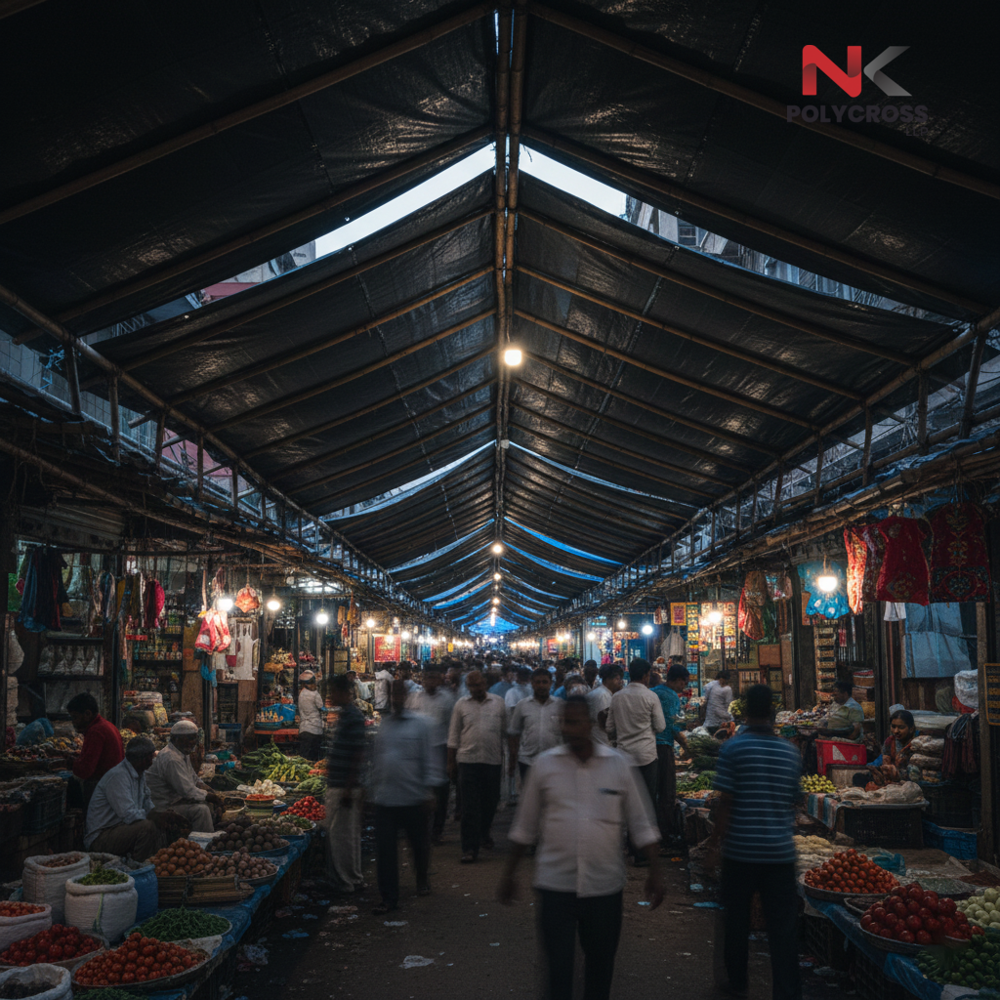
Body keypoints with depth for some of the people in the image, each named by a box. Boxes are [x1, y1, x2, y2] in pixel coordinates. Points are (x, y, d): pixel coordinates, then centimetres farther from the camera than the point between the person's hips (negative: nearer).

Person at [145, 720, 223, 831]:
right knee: (201, 810, -25)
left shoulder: (184, 754, 10)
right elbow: (187, 790, -26)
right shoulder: (171, 759, -24)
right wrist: (209, 796, -15)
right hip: (165, 806, -11)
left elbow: (194, 779, 19)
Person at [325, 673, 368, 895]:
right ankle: (354, 879, 24)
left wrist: (348, 789, -22)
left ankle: (345, 883, 7)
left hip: (345, 786, -10)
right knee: (348, 834, 15)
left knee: (341, 834, -2)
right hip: (336, 785, 10)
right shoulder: (344, 714, 12)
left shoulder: (353, 717, -18)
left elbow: (357, 754, -21)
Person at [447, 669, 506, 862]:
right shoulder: (461, 704, 3)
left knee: (490, 801, 13)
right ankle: (469, 848, 1)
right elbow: (454, 734, 6)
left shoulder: (498, 703, 5)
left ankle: (483, 833, 38)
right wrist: (451, 762, 5)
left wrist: (505, 755, 9)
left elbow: (505, 731, 10)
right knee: (470, 805, -3)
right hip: (468, 759, -1)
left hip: (493, 760, 2)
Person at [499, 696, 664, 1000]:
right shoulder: (545, 764, -2)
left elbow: (640, 823, 3)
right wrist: (508, 874, 8)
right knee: (558, 966, 1)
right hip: (555, 883, -1)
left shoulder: (618, 764, -2)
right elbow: (524, 826, 6)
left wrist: (655, 872, -1)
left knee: (601, 963, 14)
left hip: (605, 884, 1)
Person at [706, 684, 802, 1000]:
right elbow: (795, 800, 10)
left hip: (741, 849, -2)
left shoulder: (733, 748, -9)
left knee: (737, 920, 15)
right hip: (780, 851, 2)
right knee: (783, 926, 5)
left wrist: (715, 842, -2)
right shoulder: (790, 752, 2)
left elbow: (726, 802, -11)